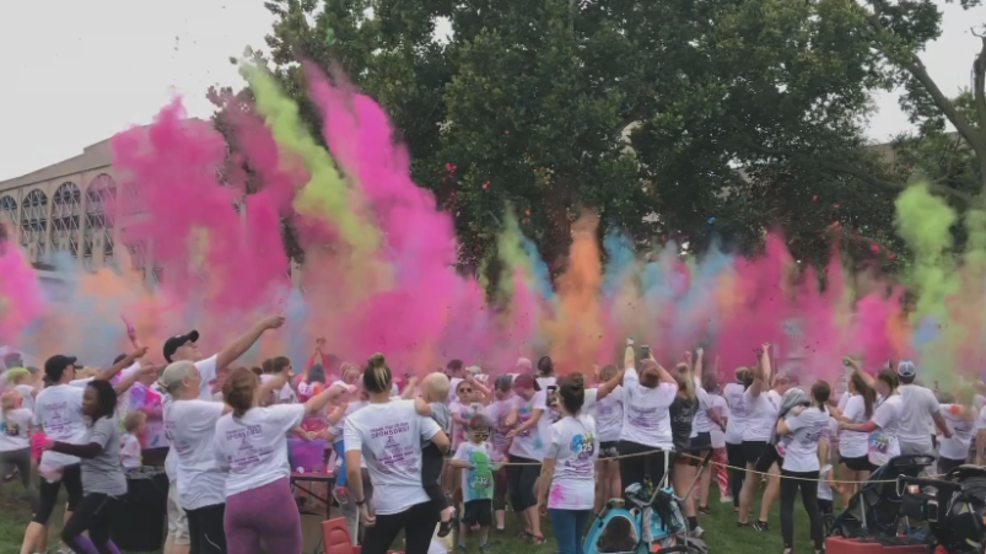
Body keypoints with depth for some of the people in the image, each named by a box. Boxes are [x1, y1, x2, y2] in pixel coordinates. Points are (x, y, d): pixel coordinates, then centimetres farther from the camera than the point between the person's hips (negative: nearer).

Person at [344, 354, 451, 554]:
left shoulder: (355, 420, -8)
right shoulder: (412, 408, -3)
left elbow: (353, 469, -20)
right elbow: (444, 443, -7)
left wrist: (361, 503, -7)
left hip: (388, 506, -2)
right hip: (424, 501, 2)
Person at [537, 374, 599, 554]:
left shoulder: (558, 428, -13)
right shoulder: (591, 423, 2)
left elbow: (548, 469, -8)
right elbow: (593, 461, 11)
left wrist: (542, 497, 1)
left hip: (563, 495, -6)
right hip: (587, 494, 6)